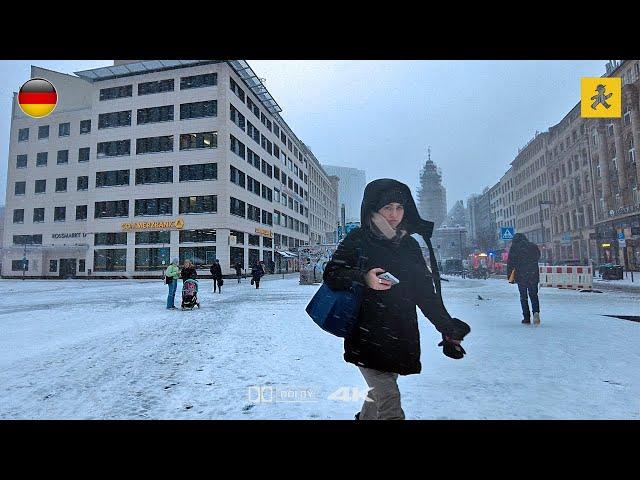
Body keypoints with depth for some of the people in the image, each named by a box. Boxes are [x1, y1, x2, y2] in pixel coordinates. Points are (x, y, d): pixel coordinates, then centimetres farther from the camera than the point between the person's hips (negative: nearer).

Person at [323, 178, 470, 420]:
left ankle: (364, 417, 41)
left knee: (380, 392, 16)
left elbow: (426, 291, 9)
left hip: (401, 337, 5)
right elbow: (331, 274, -6)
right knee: (389, 401, -10)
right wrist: (364, 279, -22)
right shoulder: (358, 239, -3)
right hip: (367, 335, -5)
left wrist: (447, 327, 2)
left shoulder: (409, 245, 10)